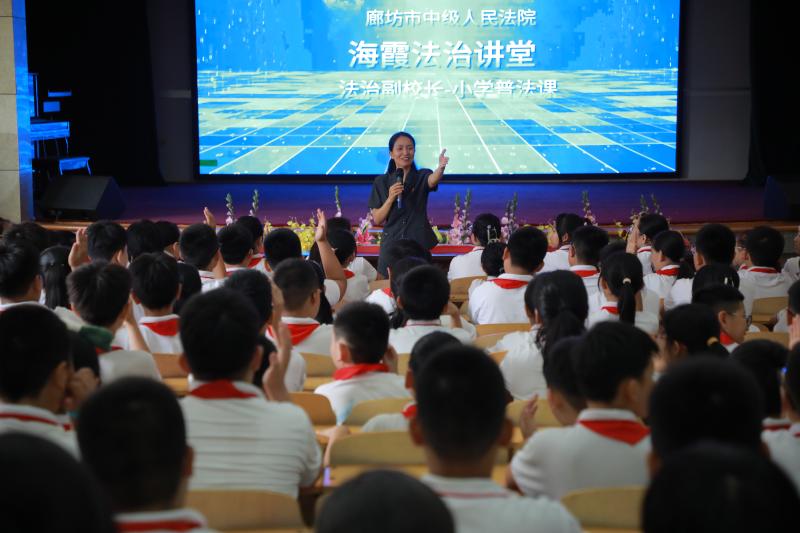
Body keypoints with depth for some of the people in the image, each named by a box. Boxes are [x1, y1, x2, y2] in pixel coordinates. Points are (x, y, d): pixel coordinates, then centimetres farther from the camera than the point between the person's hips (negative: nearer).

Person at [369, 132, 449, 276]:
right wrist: (390, 198, -15)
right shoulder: (381, 182, 5)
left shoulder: (422, 176, 2)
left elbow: (433, 180, -23)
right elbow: (377, 219, 1)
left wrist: (441, 167, -45)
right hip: (391, 245, 1)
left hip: (419, 244, -1)